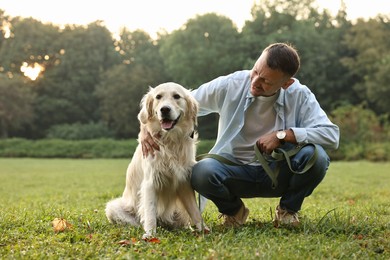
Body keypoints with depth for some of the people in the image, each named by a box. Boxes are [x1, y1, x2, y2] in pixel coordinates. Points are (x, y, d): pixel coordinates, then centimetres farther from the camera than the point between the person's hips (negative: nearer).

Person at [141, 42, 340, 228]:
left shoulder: (299, 95, -12)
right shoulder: (229, 86, -11)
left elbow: (331, 135, -19)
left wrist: (282, 135, -26)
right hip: (235, 170, 0)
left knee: (316, 156, -30)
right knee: (202, 172, -34)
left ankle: (288, 209, 3)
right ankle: (233, 210, 3)